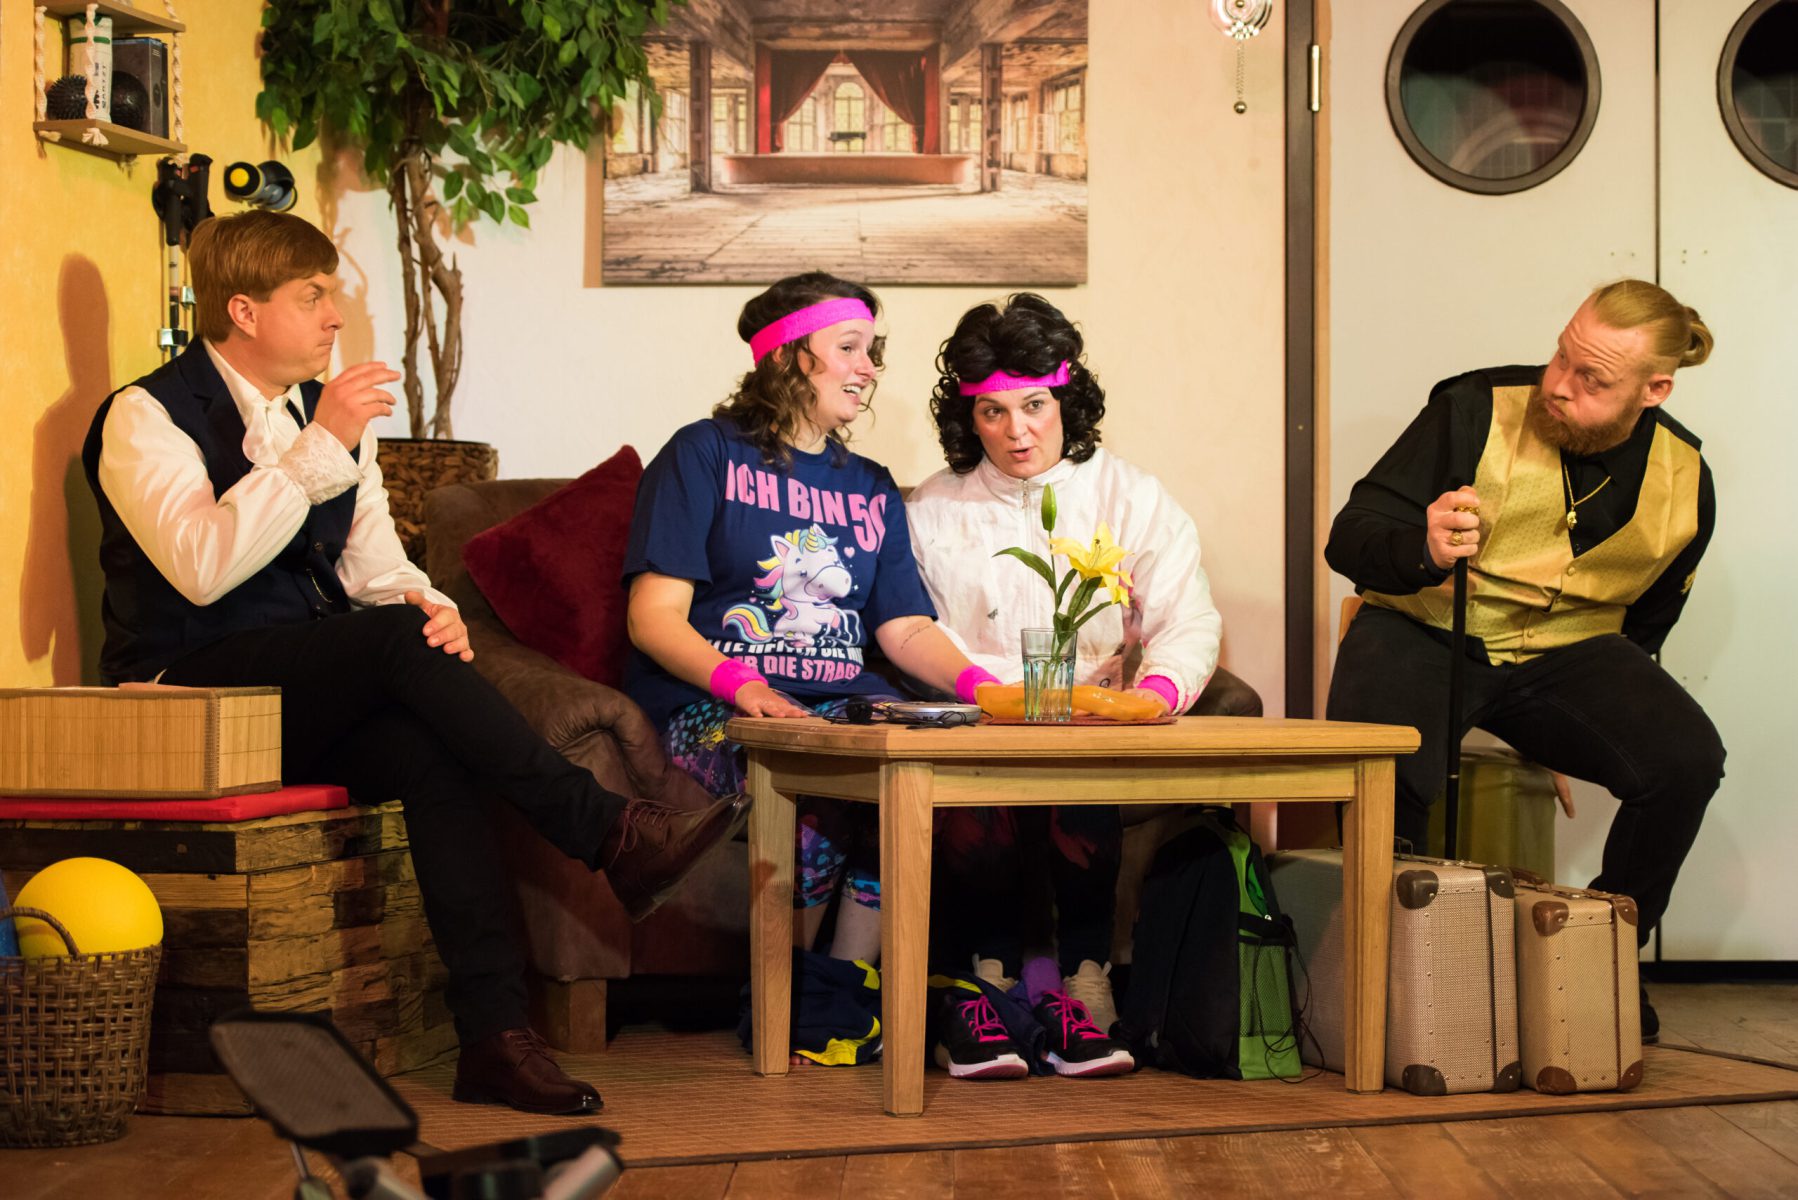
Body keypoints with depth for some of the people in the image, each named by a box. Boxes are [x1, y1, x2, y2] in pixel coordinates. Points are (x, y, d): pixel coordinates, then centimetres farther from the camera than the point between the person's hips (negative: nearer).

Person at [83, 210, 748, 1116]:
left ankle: (495, 1034, -36)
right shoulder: (146, 416, -5)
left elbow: (374, 566, 13)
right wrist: (319, 448, -25)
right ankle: (611, 835, -30)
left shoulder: (327, 413, 17)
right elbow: (202, 566, -22)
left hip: (318, 694, 6)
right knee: (396, 639, -32)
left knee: (428, 750, -29)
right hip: (194, 694, -6)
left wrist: (424, 603, -12)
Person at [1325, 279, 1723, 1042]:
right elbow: (1349, 539, -13)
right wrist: (1422, 549, -35)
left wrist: (1581, 722, 8)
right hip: (1425, 634, -3)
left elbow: (1644, 623, 16)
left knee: (1687, 759, -24)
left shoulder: (1682, 483, -2)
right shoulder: (1476, 412, -13)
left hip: (1566, 649, 3)